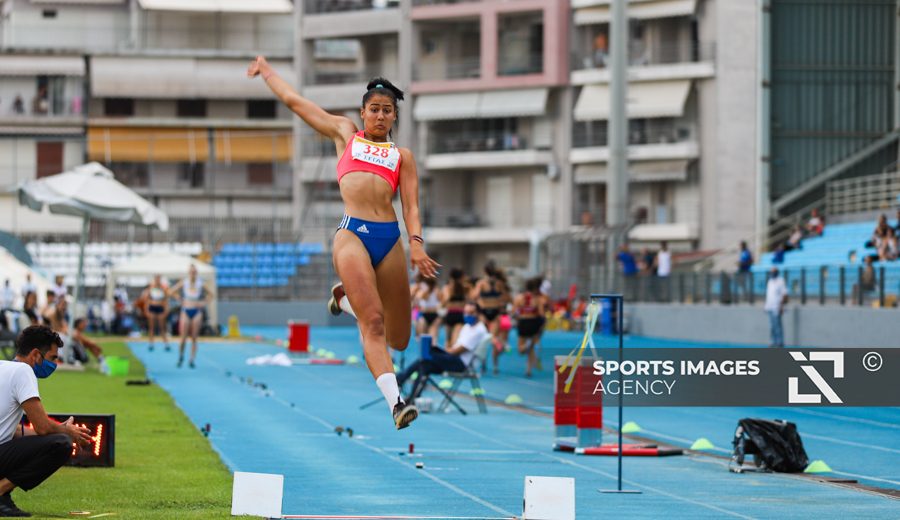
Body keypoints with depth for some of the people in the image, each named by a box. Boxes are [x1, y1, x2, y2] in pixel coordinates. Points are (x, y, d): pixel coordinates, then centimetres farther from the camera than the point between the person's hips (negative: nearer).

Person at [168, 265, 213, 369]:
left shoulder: (201, 284, 1)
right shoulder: (183, 283, -1)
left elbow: (211, 294, 14)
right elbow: (171, 292, 8)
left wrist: (204, 303, 2)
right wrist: (179, 300, 2)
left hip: (197, 312, 0)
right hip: (186, 312, 0)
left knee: (194, 338, 0)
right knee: (184, 338, -4)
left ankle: (192, 360, 4)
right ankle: (181, 356, 19)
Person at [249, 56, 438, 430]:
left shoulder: (402, 156, 21)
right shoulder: (345, 134, 20)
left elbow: (411, 206, 11)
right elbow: (293, 100, 27)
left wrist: (417, 244, -6)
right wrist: (266, 71, 35)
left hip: (390, 239, 3)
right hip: (352, 234, -3)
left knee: (398, 340, 7)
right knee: (373, 321, -20)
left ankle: (346, 299, 34)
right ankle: (395, 401, -26)